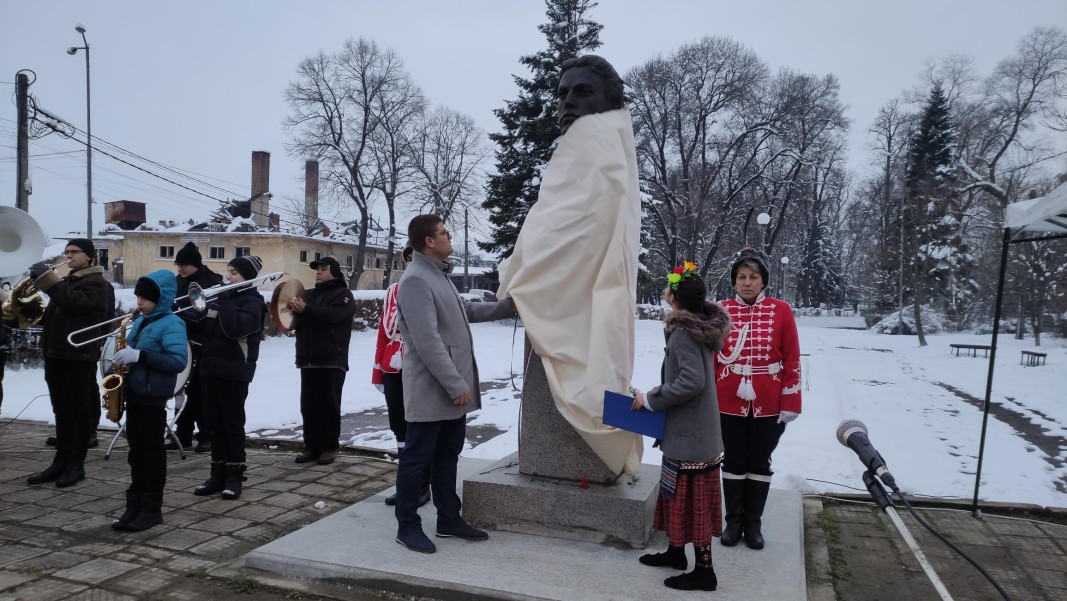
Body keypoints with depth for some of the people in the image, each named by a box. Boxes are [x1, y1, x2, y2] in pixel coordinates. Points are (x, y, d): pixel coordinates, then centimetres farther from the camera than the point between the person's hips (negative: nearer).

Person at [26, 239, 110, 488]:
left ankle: (77, 465, 3)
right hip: (56, 353, 8)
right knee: (62, 412, 10)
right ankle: (61, 461, 16)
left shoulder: (96, 283, -4)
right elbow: (52, 316, 21)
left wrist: (48, 279, -23)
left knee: (80, 411, -2)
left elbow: (76, 304, -24)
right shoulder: (65, 282, 23)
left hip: (79, 356, -8)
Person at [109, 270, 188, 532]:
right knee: (136, 451, 13)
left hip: (153, 397, -8)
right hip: (134, 394, 8)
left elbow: (178, 361, -24)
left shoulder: (171, 324, -13)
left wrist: (139, 356, -27)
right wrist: (123, 358, 1)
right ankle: (135, 505, 20)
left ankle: (152, 508, 10)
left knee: (152, 452, 0)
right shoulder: (140, 322, 13)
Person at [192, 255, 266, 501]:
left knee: (233, 425, 0)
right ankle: (218, 474, 17)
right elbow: (203, 328, 16)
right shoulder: (218, 296, 14)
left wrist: (225, 299, -15)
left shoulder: (252, 301, -7)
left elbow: (234, 328, -23)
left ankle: (234, 476, 7)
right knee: (215, 424, 10)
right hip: (210, 368, 7)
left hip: (234, 371, -7)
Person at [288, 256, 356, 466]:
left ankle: (329, 447, 5)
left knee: (329, 405, -2)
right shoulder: (309, 294, 19)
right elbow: (297, 321, 9)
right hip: (308, 359, 6)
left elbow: (331, 314, -19)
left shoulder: (343, 294, 1)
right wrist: (295, 310, -13)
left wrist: (306, 310, -31)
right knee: (308, 405, 6)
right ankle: (312, 446, 14)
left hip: (332, 360, -6)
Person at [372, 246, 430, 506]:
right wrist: (378, 370, 10)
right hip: (394, 370, 5)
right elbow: (384, 331, 11)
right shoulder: (393, 290, 10)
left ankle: (422, 487, 16)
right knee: (399, 427, 12)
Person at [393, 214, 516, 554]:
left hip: (452, 389, 10)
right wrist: (456, 385, -23)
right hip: (431, 392, -10)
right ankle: (407, 526, 14)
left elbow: (466, 311, 27)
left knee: (447, 456, 17)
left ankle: (449, 520, 28)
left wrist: (508, 307, 20)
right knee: (417, 457, 2)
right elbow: (428, 341, -25)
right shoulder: (416, 281, -19)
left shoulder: (439, 275, 15)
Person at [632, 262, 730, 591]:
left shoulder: (683, 333, -21)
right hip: (688, 429, 10)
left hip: (690, 433, -10)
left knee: (692, 499, 1)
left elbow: (692, 382, -29)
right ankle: (675, 551, 35)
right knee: (678, 493, 20)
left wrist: (651, 399, -18)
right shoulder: (698, 327, 7)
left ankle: (704, 571, 12)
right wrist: (657, 396, 11)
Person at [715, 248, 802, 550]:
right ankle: (733, 521, 26)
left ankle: (754, 523, 26)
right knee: (734, 462, 12)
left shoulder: (781, 311, -4)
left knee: (760, 463, 12)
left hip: (768, 405, 0)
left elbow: (792, 360, -3)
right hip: (729, 403, 0)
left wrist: (790, 404, -5)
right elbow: (709, 357, 0)